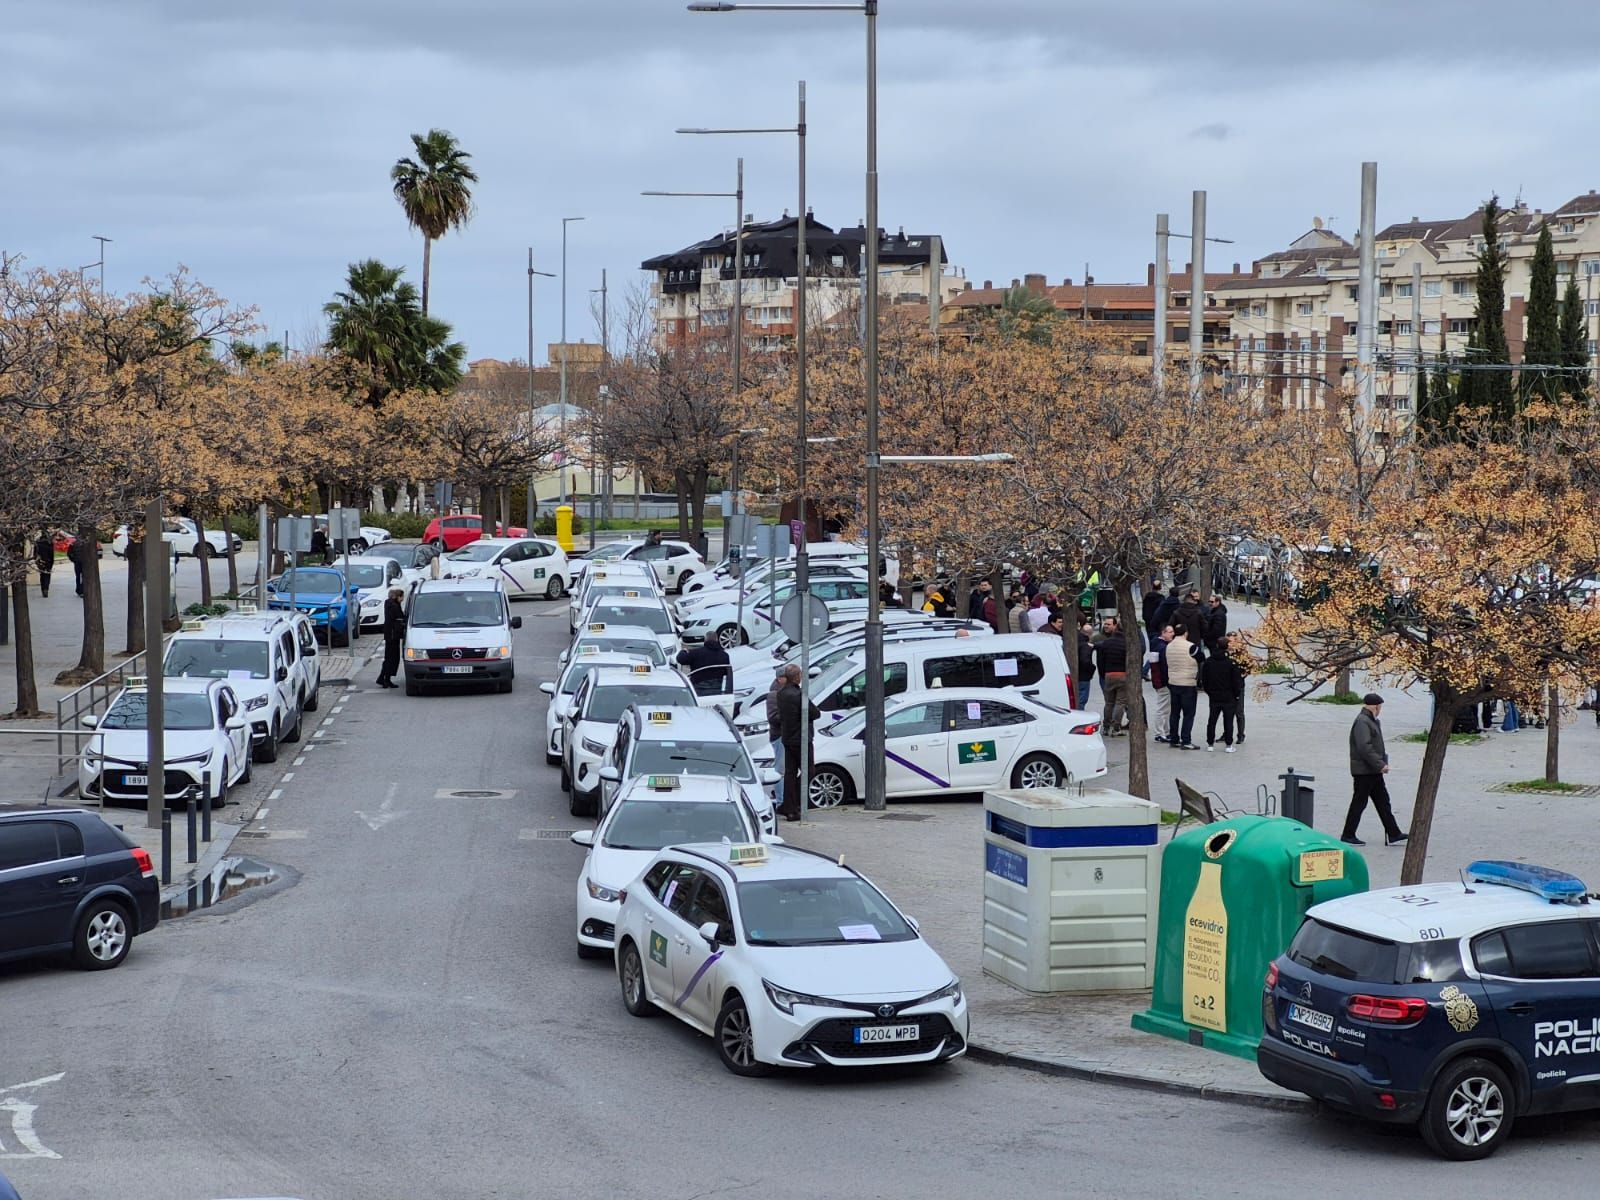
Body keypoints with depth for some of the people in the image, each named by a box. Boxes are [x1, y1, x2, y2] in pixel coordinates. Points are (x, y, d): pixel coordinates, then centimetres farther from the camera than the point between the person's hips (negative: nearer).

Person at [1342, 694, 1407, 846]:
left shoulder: (1370, 721, 17)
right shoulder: (1362, 722, -18)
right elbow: (1364, 747, -26)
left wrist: (1382, 762, 15)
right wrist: (1380, 764, -24)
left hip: (1373, 771, 10)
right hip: (1364, 770, -10)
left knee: (1383, 802, 11)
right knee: (1359, 803, -3)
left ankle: (1393, 835, 14)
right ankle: (1348, 836, 5)